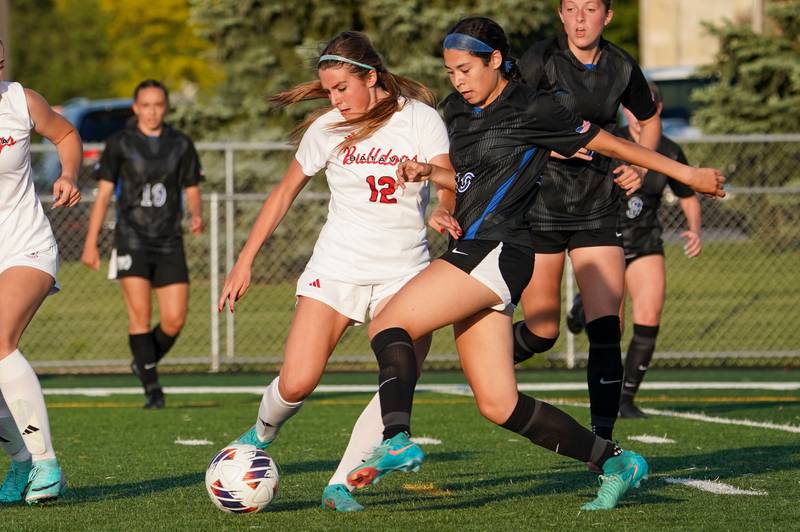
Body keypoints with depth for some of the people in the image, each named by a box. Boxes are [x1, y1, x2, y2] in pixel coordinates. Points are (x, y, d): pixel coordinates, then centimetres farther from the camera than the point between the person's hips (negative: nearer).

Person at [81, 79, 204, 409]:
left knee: (175, 320, -4)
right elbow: (103, 194, 2)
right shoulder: (119, 144, 1)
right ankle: (152, 388, -9)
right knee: (140, 314, -13)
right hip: (132, 240, -3)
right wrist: (91, 243, -2)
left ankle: (144, 363, 24)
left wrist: (196, 215, -11)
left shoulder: (181, 145, 8)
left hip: (169, 243, 3)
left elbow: (192, 191, 12)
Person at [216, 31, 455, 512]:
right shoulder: (328, 128, -1)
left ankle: (341, 485, -7)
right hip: (337, 267, 0)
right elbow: (285, 193, 10)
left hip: (404, 269, 0)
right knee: (297, 383, -12)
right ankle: (261, 435, 21)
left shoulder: (421, 119, -5)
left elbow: (450, 186, -11)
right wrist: (245, 261, 9)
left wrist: (445, 213, -35)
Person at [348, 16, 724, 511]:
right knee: (499, 406, 3)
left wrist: (686, 173, 6)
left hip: (498, 251, -8)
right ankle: (615, 461, 9)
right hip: (470, 250, 8)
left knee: (388, 325, -20)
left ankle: (397, 441, -32)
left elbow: (608, 142, 1)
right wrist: (427, 171, 9)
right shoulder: (457, 109, 16)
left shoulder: (531, 110, -6)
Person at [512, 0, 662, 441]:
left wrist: (637, 164, 5)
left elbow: (650, 121, 22)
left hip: (597, 210, 3)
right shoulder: (541, 60, -9)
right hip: (539, 209, -2)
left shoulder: (622, 69, 3)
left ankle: (602, 440, -6)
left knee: (606, 329, -10)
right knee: (542, 331, 5)